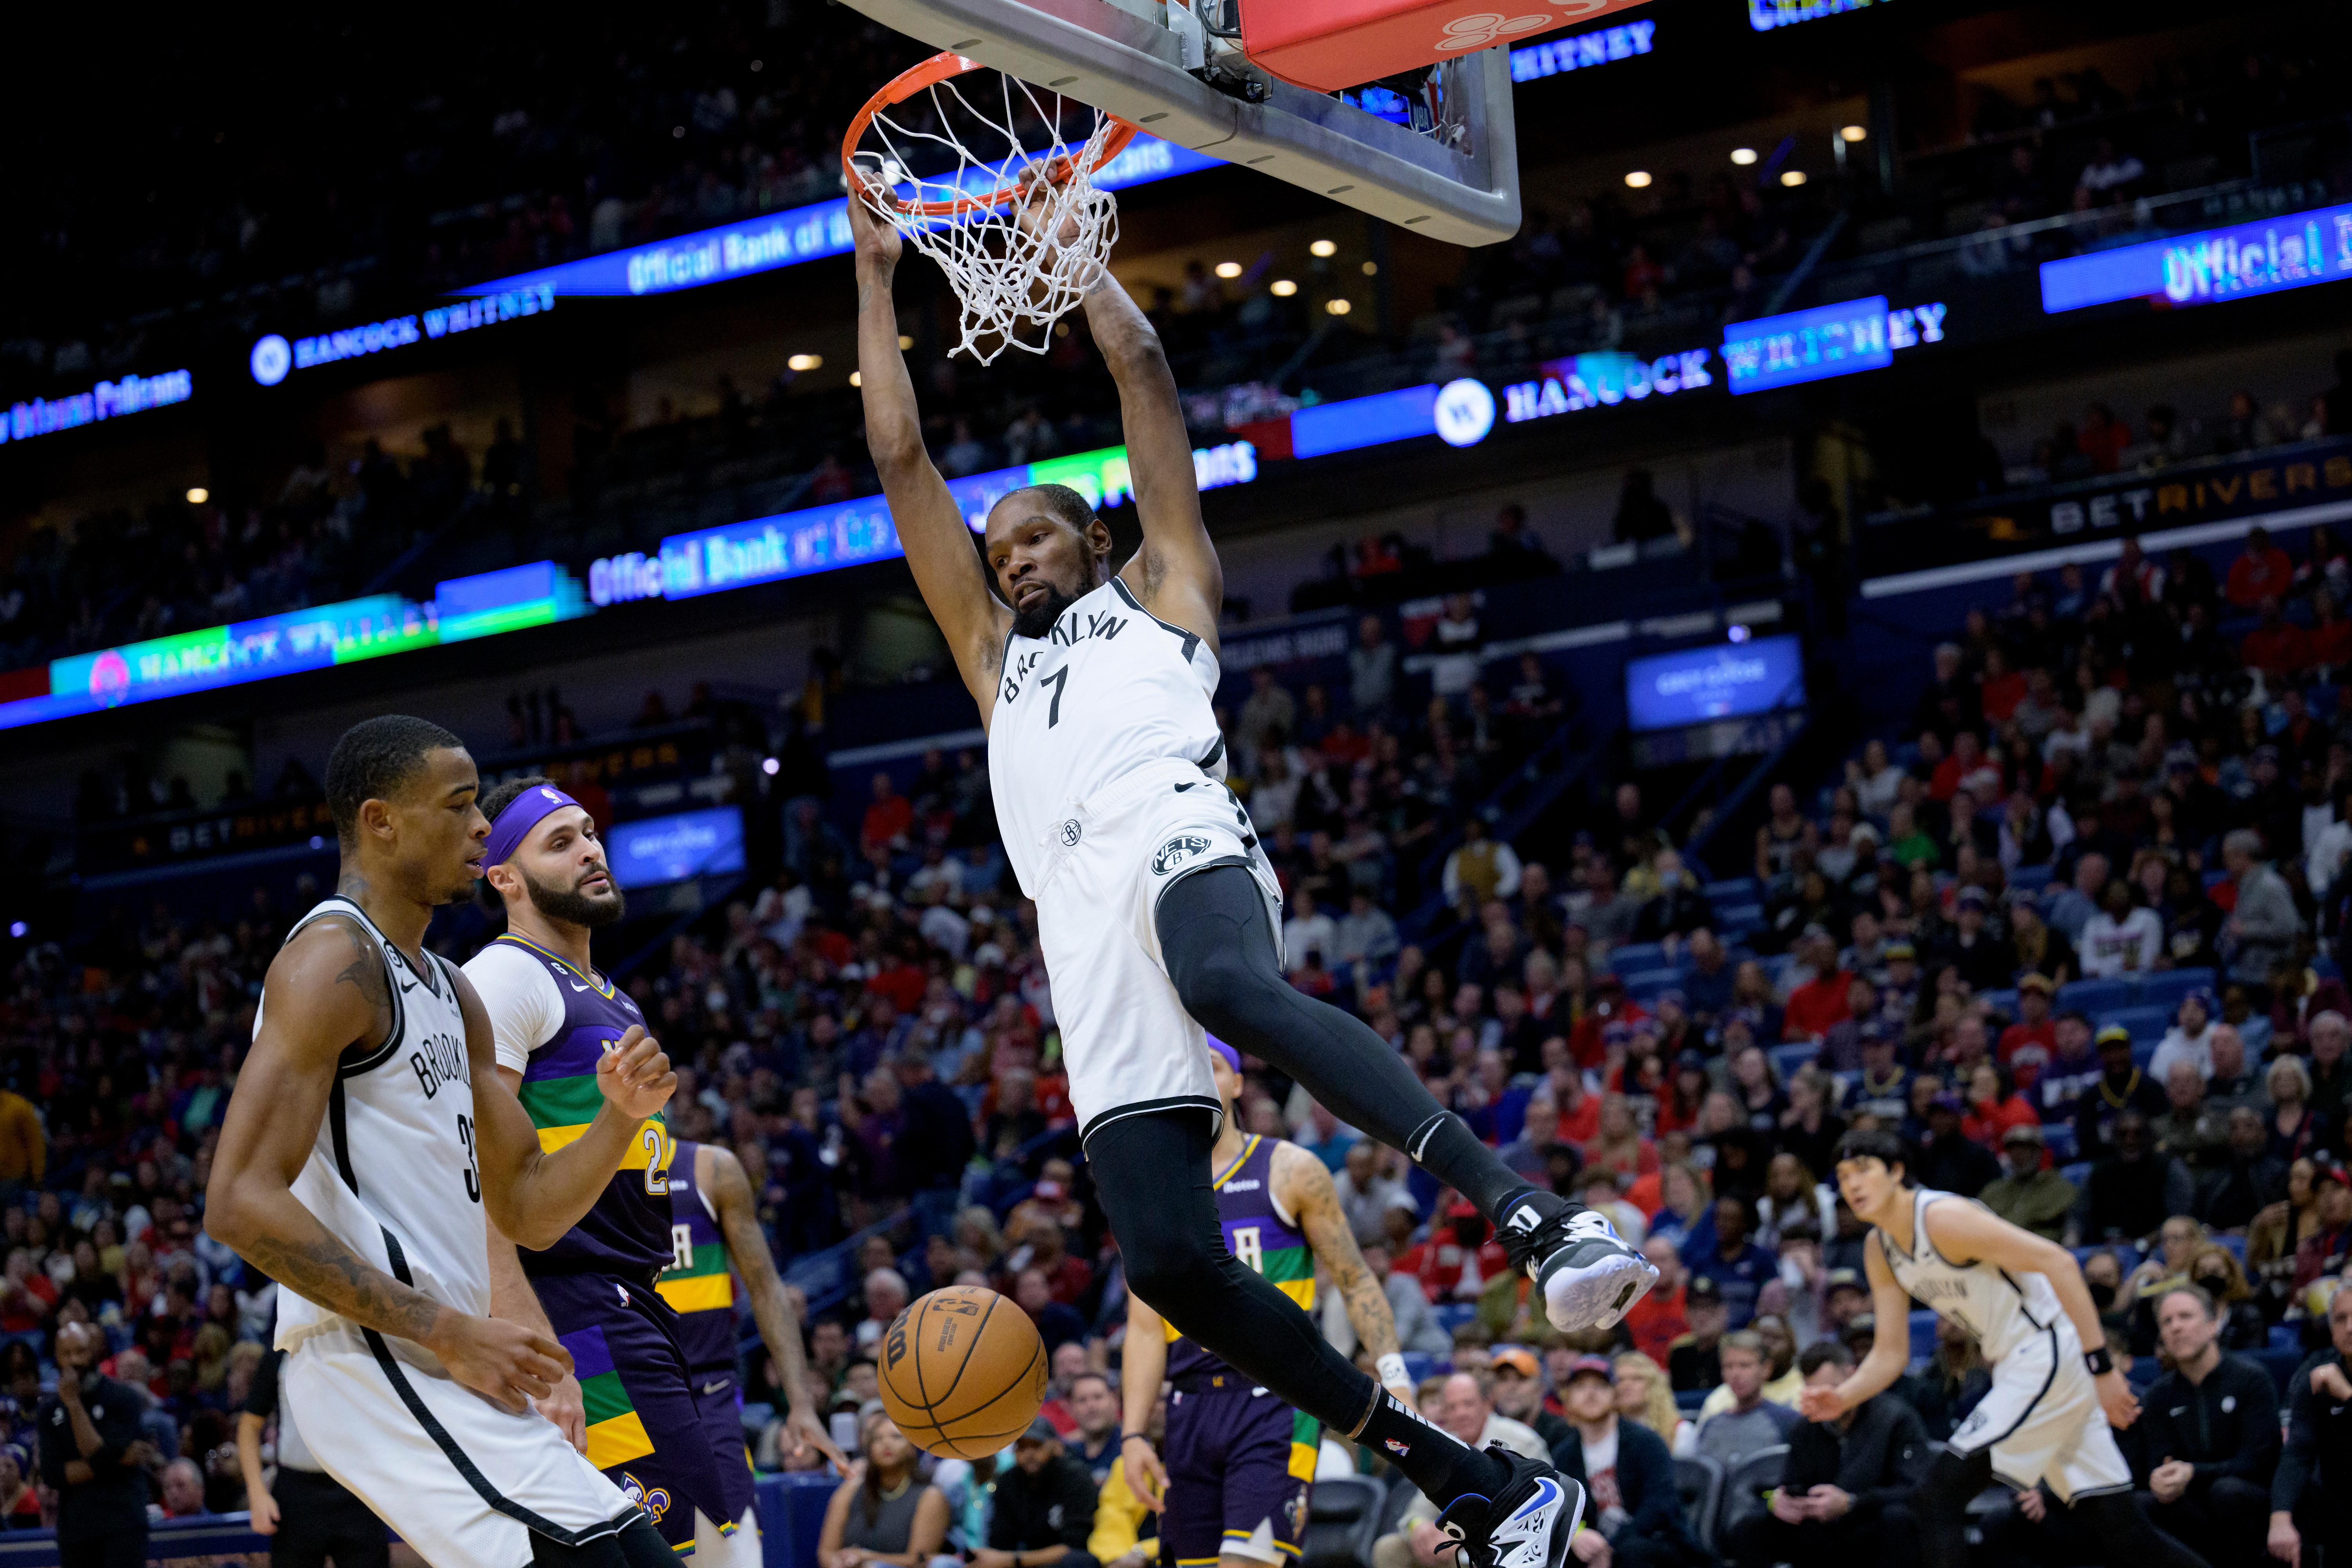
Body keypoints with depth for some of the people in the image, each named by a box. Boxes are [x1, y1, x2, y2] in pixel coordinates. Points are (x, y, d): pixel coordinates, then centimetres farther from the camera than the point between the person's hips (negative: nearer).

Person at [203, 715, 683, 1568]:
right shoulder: (335, 959, -10)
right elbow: (241, 1204, -20)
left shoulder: (448, 991, 20)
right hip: (378, 1360, -10)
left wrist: (621, 1116, 2)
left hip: (440, 1364, 10)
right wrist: (448, 1333, -21)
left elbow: (527, 1209, 22)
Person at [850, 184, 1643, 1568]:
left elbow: (1143, 366, 24)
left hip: (1178, 845, -4)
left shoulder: (1162, 591, 27)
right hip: (1089, 941, 4)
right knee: (1172, 1263, -12)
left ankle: (1534, 1212, -54)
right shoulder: (997, 655, 38)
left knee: (1234, 985, -42)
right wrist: (875, 268, 38)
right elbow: (900, 453, 36)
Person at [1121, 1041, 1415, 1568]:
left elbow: (1356, 1283, 3)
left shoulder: (1290, 1172, 2)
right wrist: (1133, 1434, 2)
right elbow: (1145, 1328, 10)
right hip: (1192, 1408, 4)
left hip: (1276, 1402, -4)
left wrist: (1394, 1379, -9)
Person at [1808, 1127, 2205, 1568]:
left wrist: (2101, 1367, -22)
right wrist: (1842, 1398, -6)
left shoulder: (1942, 1216, -17)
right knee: (2117, 1524, 9)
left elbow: (2058, 1263, -20)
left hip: (2050, 1356, -9)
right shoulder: (1879, 1251, 10)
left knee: (1936, 1495, -13)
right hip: (2020, 1367, 9)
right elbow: (1890, 1353, 14)